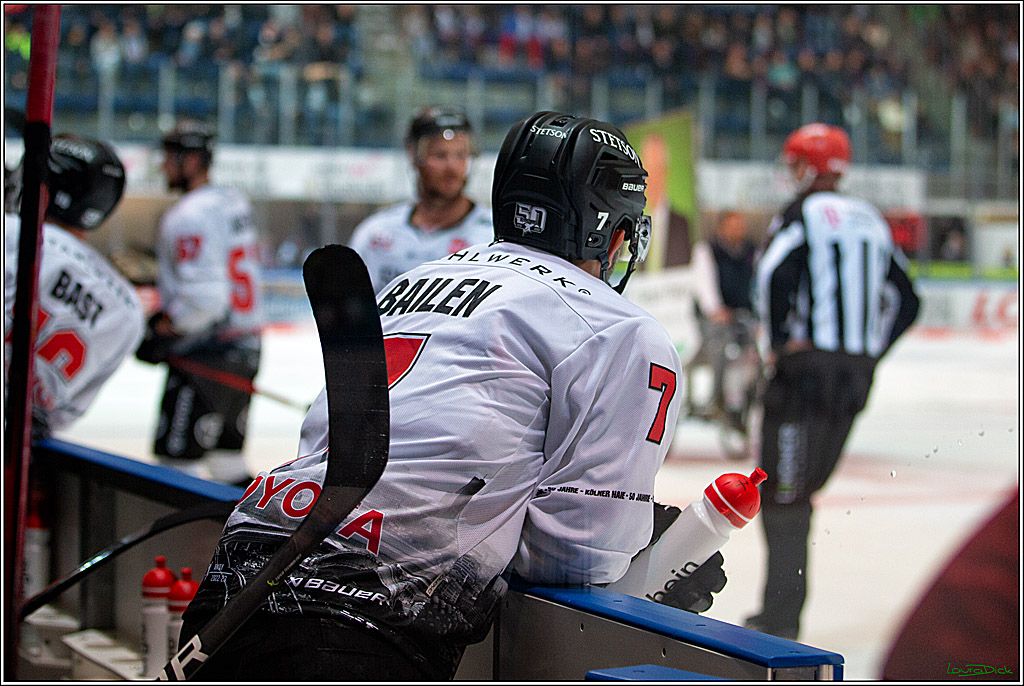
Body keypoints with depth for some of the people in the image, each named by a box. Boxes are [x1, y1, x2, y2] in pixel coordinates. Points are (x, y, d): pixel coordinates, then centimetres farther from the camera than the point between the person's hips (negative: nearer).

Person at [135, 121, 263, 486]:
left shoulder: (189, 216, -17)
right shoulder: (234, 202, 13)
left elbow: (203, 298, -24)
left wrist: (160, 332, -13)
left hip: (207, 355, -9)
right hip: (245, 348, 9)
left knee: (178, 458, -6)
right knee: (225, 456, 17)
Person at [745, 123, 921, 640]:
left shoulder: (801, 214, -5)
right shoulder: (871, 221, 16)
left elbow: (774, 274, -22)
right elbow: (905, 301, 17)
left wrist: (777, 342, -11)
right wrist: (870, 352, 18)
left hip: (808, 369, -7)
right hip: (858, 376, 7)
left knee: (782, 493, -3)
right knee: (802, 488, 15)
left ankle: (781, 620, -5)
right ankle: (782, 609, 18)